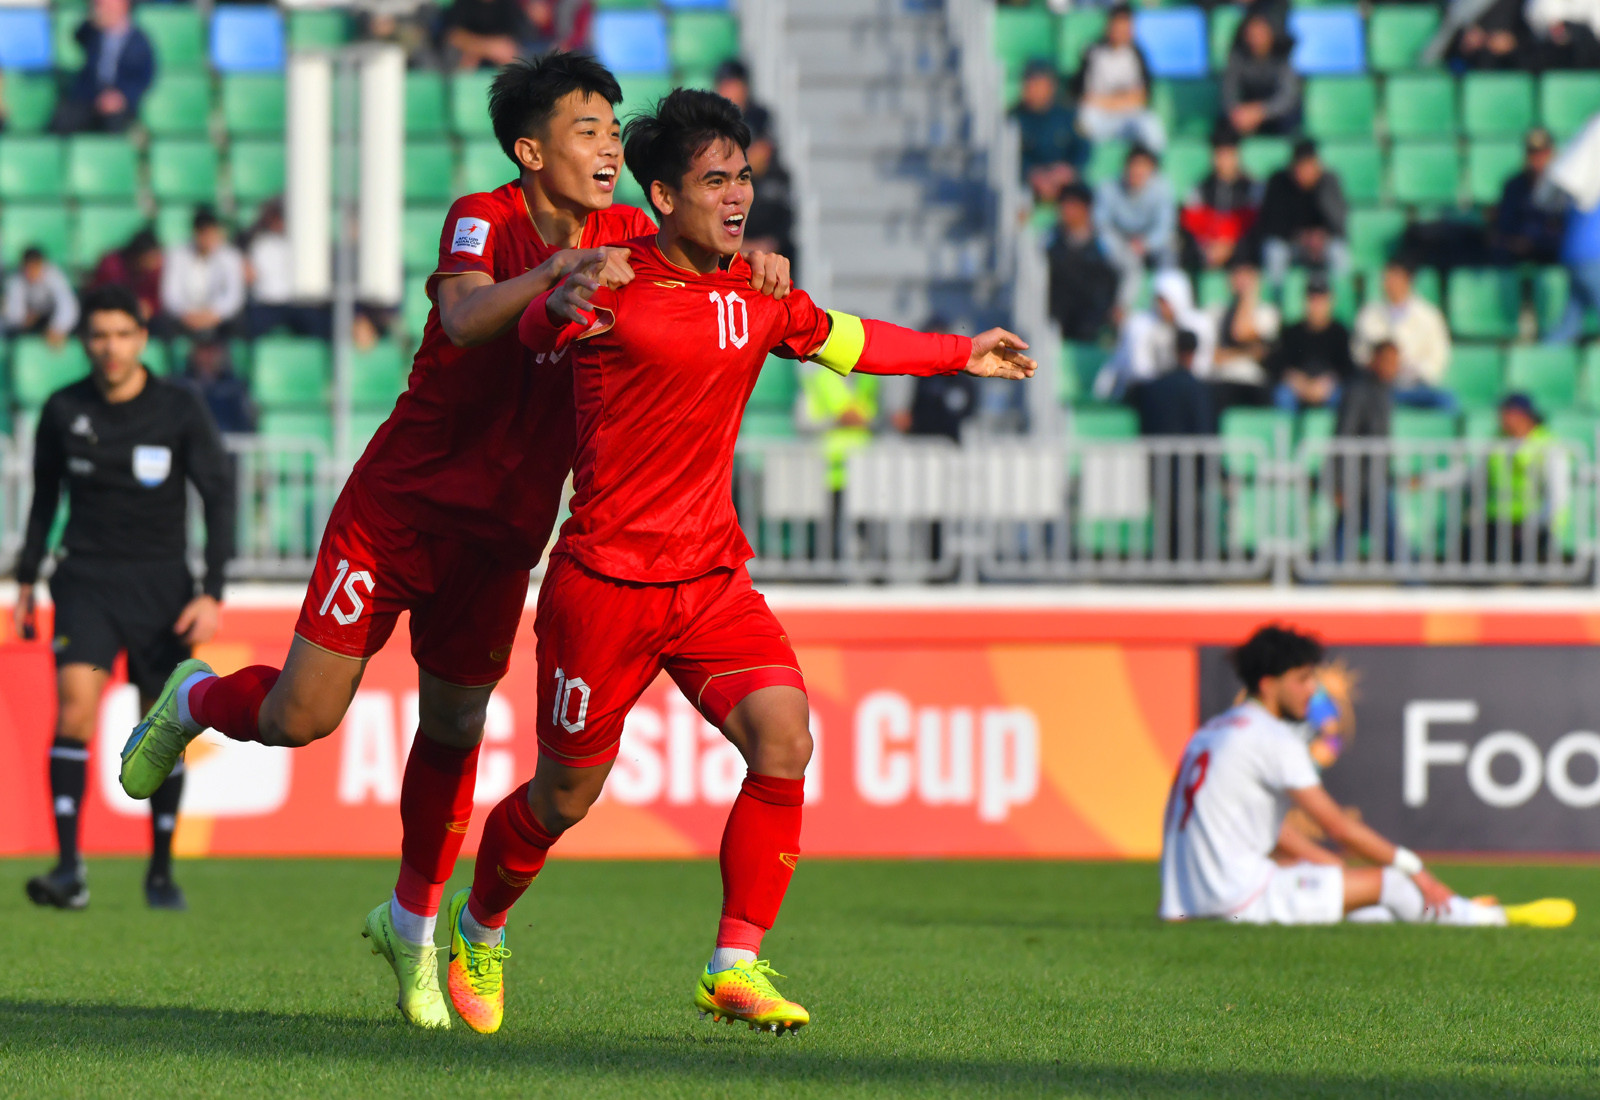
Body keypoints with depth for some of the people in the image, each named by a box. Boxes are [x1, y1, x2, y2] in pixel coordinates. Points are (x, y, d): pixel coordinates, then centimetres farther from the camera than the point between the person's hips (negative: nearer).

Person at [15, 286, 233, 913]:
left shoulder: (179, 410, -5)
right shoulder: (63, 412, 0)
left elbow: (219, 497, -3)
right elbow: (44, 496, 15)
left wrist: (212, 594, -12)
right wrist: (26, 580, 15)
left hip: (162, 588, 0)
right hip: (87, 579, 0)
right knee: (75, 703, -20)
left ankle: (161, 871, 21)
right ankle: (69, 870, -24)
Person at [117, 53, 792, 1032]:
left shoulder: (624, 235, -1)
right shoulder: (483, 219, -16)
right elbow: (466, 318, -34)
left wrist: (747, 268, -21)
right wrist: (560, 268, -50)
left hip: (500, 533, 4)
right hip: (399, 506, -4)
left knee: (455, 729, 10)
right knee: (302, 718, -6)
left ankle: (414, 924, 30)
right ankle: (194, 703, 28)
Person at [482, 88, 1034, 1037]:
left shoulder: (757, 292, 9)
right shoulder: (614, 286, -10)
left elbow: (841, 340, 26)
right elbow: (534, 323, -27)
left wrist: (963, 354, 34)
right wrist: (564, 309, -51)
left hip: (715, 579, 5)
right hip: (604, 581, -5)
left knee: (784, 741, -18)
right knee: (566, 799, 5)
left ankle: (737, 967, -11)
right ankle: (478, 930, 35)